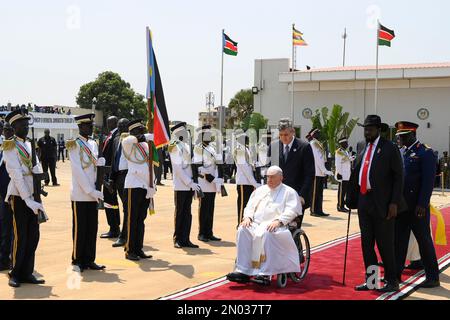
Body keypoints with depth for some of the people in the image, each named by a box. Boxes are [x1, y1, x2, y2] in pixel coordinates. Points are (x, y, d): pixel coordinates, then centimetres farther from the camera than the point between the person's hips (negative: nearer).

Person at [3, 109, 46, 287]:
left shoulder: (31, 145, 14)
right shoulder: (10, 147, -7)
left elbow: (37, 170, 9)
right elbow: (17, 176, -14)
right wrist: (28, 199, -19)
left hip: (32, 196, 6)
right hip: (19, 196, -6)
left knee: (33, 236, 7)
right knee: (21, 236, -2)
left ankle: (27, 273, 17)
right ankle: (15, 274, 10)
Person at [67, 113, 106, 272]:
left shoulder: (93, 144, 14)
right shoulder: (74, 145, -8)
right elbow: (78, 171, -14)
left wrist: (100, 162, -7)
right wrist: (92, 191, -17)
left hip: (92, 194, 6)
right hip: (80, 195, -6)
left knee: (92, 228, 8)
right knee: (80, 229, 1)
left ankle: (89, 260, 16)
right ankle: (77, 261, 11)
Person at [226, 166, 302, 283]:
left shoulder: (289, 192, 10)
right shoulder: (260, 190, 27)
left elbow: (291, 211, -3)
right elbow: (250, 206, 22)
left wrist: (278, 221, -19)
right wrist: (247, 217, 0)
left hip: (276, 225, -5)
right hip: (256, 223, 5)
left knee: (267, 233, -38)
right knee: (243, 230, -26)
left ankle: (264, 272, -35)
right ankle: (243, 271, -29)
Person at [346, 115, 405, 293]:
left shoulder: (389, 149, -5)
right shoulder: (363, 151, 13)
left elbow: (398, 177, -9)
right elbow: (356, 176, 17)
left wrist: (394, 203, -15)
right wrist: (351, 199, 12)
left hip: (382, 204, -6)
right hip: (364, 202, 7)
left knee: (385, 244, 0)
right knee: (366, 243, 11)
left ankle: (391, 281, 13)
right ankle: (370, 280, 21)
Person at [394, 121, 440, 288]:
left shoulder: (425, 153, -8)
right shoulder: (402, 153, 14)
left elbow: (428, 181, -15)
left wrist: (422, 205, -19)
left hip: (417, 207, -7)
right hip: (401, 205, 7)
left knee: (424, 240, 1)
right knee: (399, 240, 10)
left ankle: (432, 278, 11)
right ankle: (396, 273, 19)